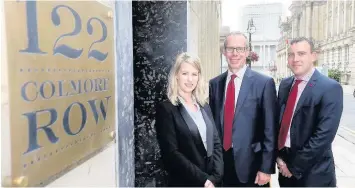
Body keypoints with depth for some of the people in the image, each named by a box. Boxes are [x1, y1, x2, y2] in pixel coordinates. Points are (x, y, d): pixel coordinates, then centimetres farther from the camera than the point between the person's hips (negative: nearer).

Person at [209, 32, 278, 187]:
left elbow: (270, 130, -8)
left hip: (251, 164, -3)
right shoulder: (215, 83, 4)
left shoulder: (264, 83, -7)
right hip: (220, 163, 3)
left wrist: (266, 168, -10)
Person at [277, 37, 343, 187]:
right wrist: (279, 156, -4)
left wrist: (295, 166, -16)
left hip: (313, 173, -5)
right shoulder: (285, 85, 4)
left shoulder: (330, 88, -14)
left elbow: (324, 135, -20)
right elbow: (278, 122, 6)